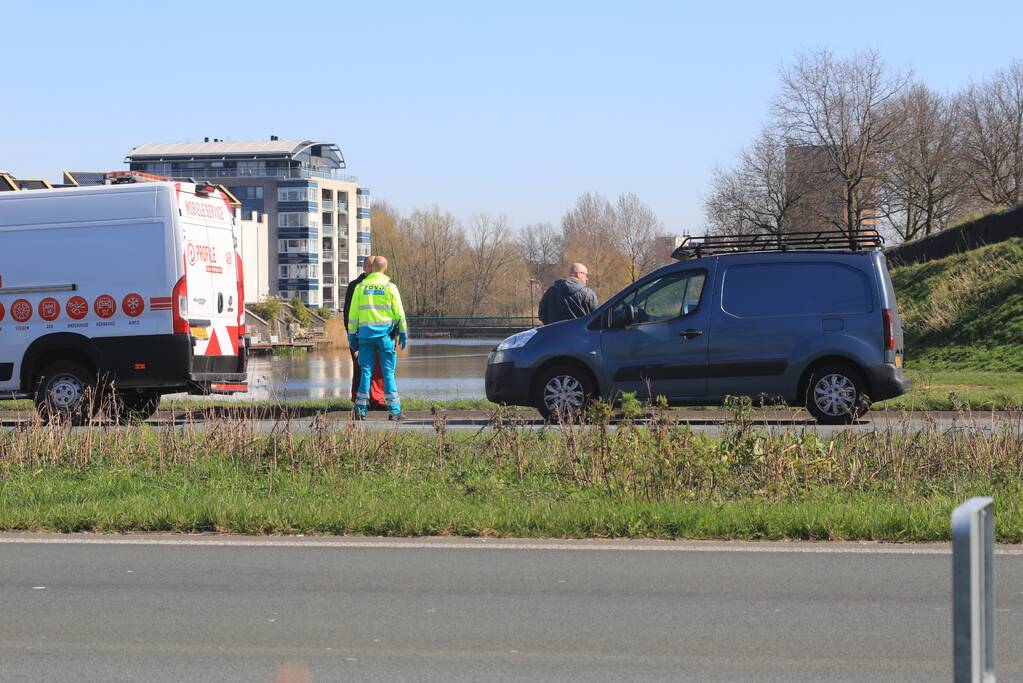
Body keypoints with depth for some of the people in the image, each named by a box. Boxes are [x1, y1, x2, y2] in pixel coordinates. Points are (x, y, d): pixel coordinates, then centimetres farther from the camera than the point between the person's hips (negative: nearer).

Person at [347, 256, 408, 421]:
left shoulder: (361, 287, 6)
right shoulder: (390, 287, -1)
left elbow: (353, 313, 7)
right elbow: (399, 313, -1)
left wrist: (352, 334, 12)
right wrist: (403, 333, 6)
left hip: (366, 333, 2)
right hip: (385, 333, -2)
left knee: (366, 371, 5)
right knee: (388, 372, 1)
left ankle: (360, 410, 1)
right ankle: (394, 410, 0)